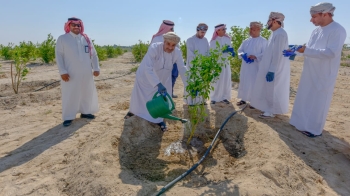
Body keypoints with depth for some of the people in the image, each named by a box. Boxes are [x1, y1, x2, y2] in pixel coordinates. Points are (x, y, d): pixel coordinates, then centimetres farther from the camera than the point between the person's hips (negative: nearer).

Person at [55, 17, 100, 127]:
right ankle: (68, 117, 11)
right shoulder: (62, 39, 2)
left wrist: (96, 68, 1)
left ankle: (85, 112, 28)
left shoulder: (86, 39, 11)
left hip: (86, 73, 4)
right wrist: (62, 71, -13)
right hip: (70, 73, -4)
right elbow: (59, 56, -4)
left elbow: (93, 54, 10)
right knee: (70, 95, 1)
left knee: (87, 93, 12)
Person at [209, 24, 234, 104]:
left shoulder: (227, 39, 6)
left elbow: (230, 48, 11)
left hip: (226, 62, 4)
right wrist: (222, 50, -22)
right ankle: (214, 97, 7)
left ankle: (224, 97, 12)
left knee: (226, 80, 4)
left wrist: (231, 51, -13)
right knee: (216, 80, -1)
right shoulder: (213, 41, -5)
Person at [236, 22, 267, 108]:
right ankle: (243, 99, 20)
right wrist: (243, 55, -9)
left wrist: (255, 57, -23)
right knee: (244, 82, 9)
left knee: (254, 83, -3)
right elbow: (240, 50, 13)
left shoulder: (263, 41, -3)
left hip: (256, 66, -6)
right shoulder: (246, 41, 13)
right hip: (245, 66, 6)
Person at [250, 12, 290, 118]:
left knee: (272, 90, -1)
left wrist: (272, 71, -25)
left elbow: (278, 54, -24)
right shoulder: (275, 33, 13)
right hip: (270, 67, 10)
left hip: (275, 69, -10)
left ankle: (271, 111, 10)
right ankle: (270, 108, 26)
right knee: (269, 89, 15)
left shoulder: (280, 34, -18)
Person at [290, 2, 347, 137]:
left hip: (323, 75, -8)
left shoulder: (338, 30, -15)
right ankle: (304, 122, 30)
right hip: (310, 73, 8)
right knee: (305, 99, 15)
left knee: (318, 102, 3)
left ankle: (315, 129, 17)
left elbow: (331, 52, -26)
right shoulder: (316, 30, 8)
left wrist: (306, 50, -28)